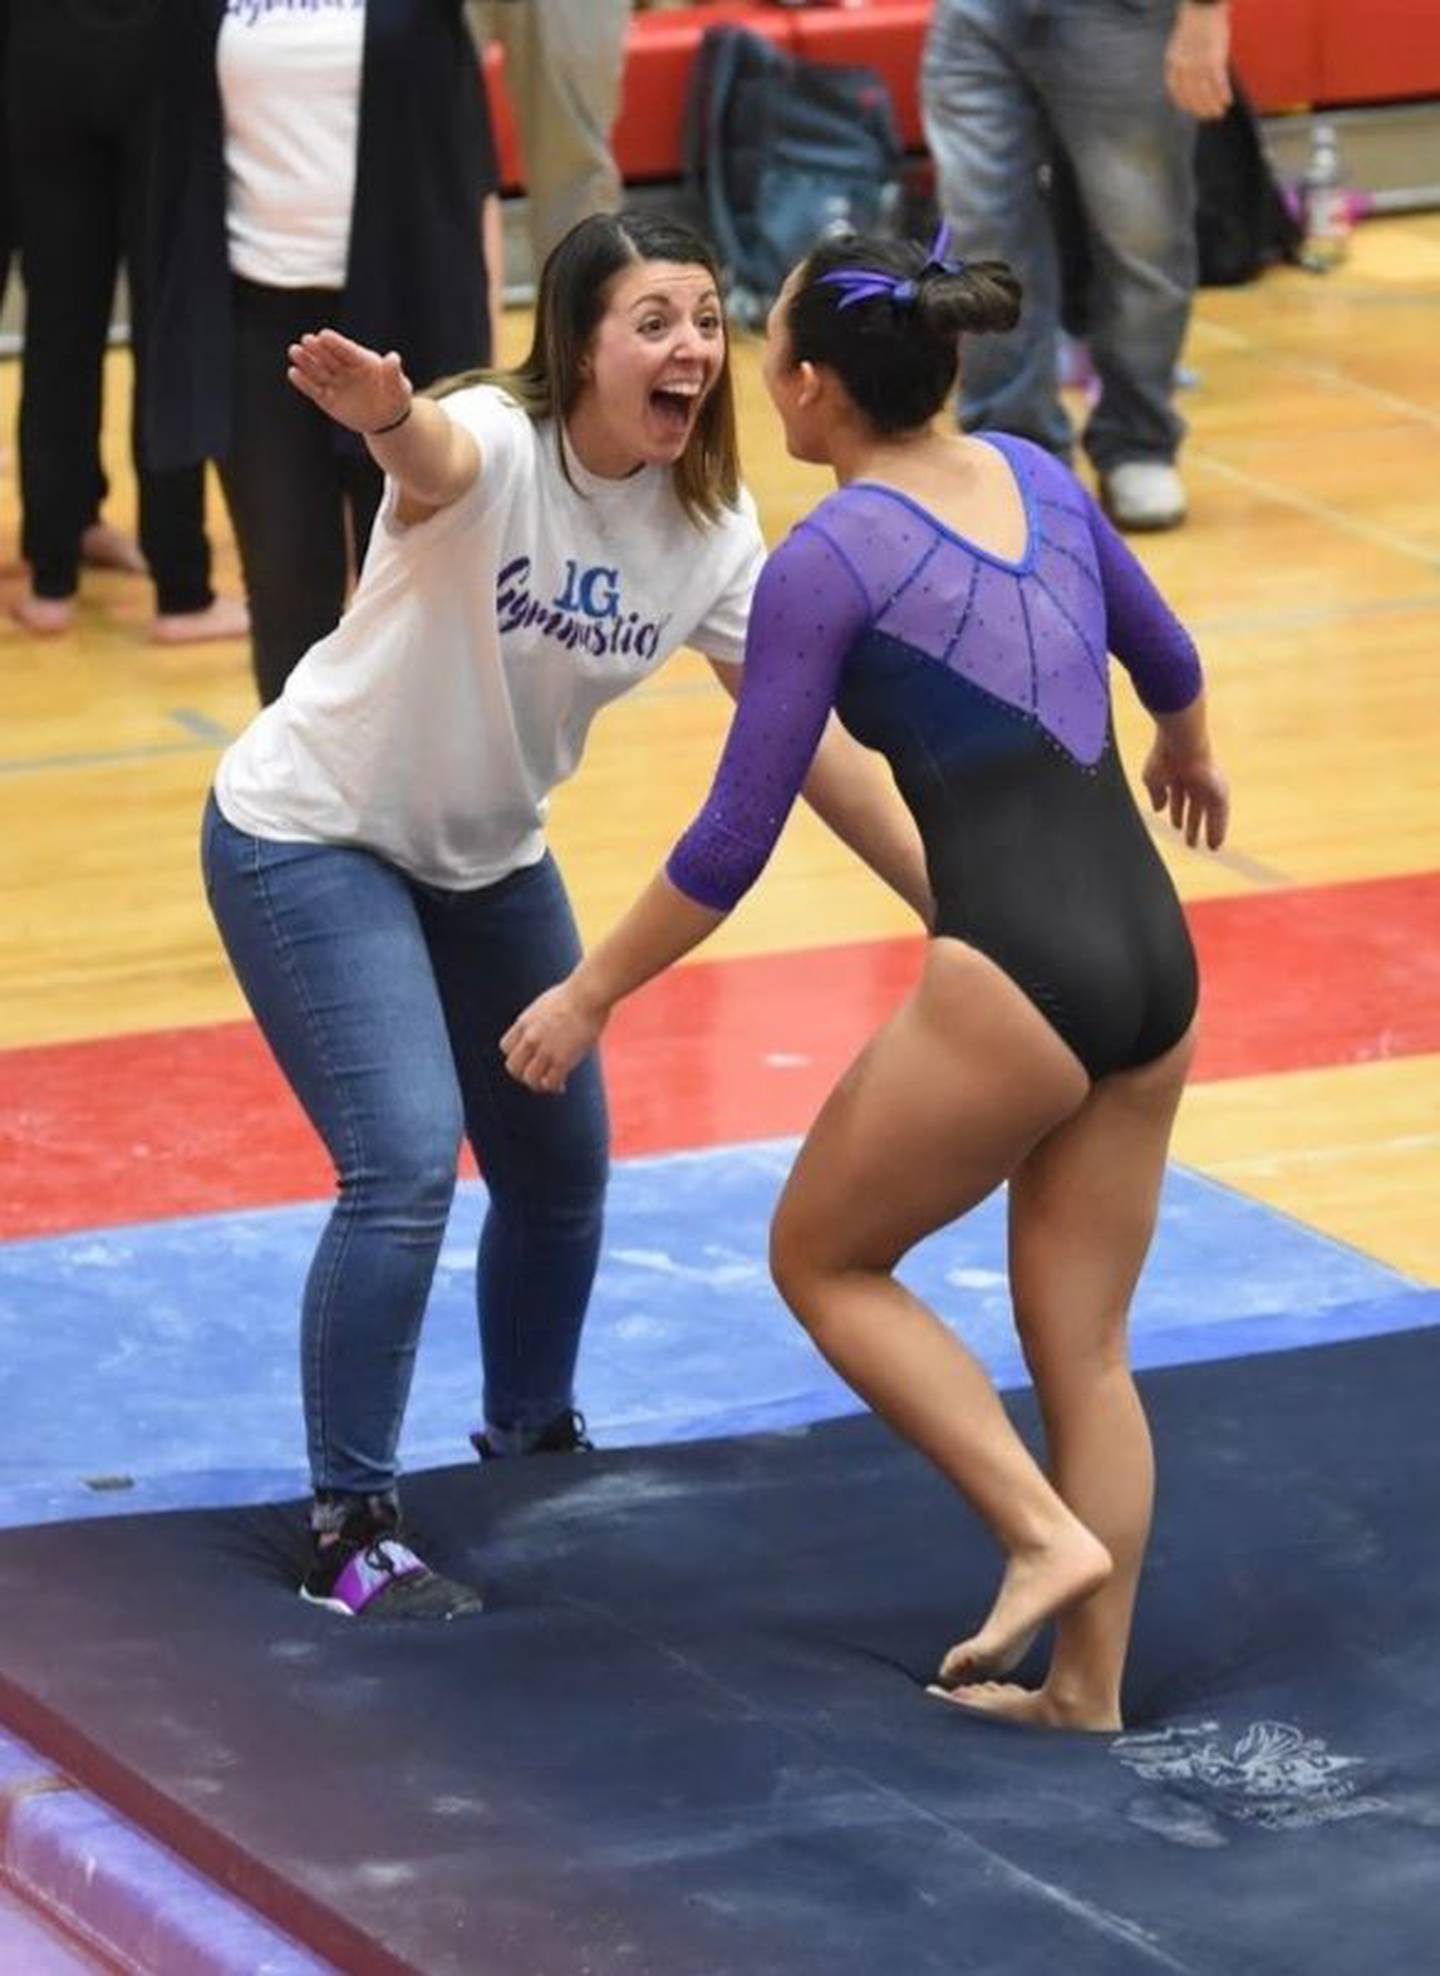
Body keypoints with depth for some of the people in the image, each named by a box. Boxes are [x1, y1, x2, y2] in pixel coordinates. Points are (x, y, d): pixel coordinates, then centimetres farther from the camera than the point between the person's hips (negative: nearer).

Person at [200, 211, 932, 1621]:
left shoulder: (708, 527, -10)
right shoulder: (496, 451, -29)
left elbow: (810, 739, -3)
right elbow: (437, 456, -55)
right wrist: (385, 414, -79)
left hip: (486, 860, 7)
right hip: (309, 840, -7)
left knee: (562, 1168, 17)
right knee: (407, 1161, -20)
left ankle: (532, 1440, 44)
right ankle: (348, 1529, -7)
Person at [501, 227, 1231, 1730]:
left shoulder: (827, 562, -8)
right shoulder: (1037, 477, 11)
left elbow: (733, 841, -5)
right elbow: (1164, 657, 29)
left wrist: (591, 993, 6)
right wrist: (1188, 755, 51)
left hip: (1015, 979, -7)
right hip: (1154, 961, 7)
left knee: (822, 1259, 14)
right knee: (1083, 1346, 16)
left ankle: (1043, 1530, 3)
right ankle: (1087, 1683, 20)